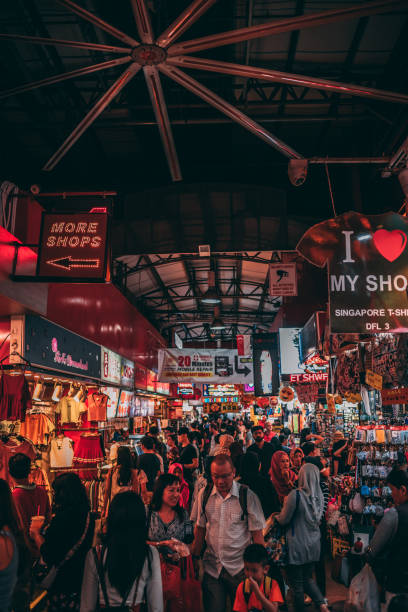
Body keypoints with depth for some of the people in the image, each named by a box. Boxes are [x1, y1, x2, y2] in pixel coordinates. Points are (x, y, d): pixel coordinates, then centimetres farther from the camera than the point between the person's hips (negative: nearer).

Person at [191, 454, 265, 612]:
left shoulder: (247, 496, -11)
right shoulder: (204, 494, -2)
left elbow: (257, 534, -6)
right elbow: (200, 528, 6)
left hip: (240, 569, -2)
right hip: (211, 567, 2)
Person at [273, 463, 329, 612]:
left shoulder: (296, 495, -21)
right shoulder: (319, 496, -3)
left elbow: (284, 520, -11)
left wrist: (276, 516, 10)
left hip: (298, 546, -6)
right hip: (314, 545, 6)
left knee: (297, 583, 9)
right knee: (307, 578, 23)